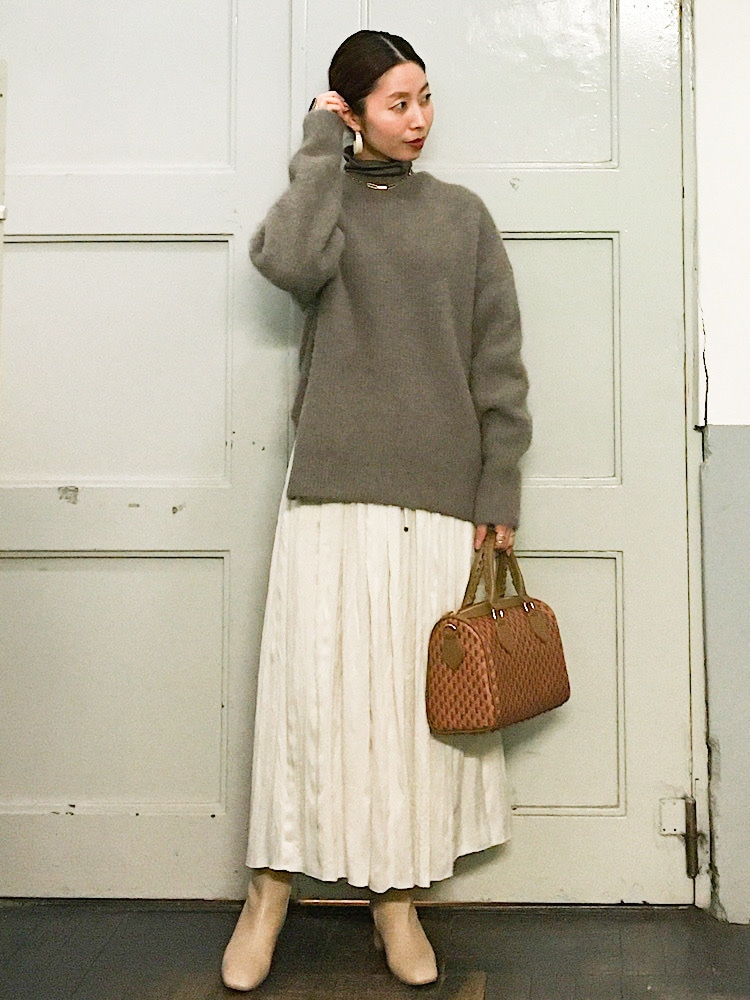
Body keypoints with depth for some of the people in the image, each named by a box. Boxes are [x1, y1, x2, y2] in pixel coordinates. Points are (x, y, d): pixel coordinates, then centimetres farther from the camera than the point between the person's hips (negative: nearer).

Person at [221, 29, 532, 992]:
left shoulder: (461, 213, 9)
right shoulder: (320, 198, 8)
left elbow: (498, 362, 5)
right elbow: (290, 263, -17)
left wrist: (499, 490, -1)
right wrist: (321, 151, -6)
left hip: (441, 492, 1)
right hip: (333, 486, -1)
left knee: (419, 687, 4)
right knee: (310, 680, -1)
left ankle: (396, 893, 17)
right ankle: (271, 889, 11)